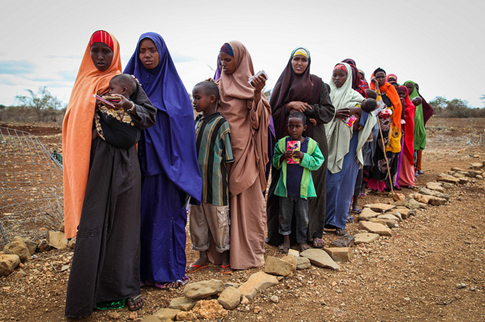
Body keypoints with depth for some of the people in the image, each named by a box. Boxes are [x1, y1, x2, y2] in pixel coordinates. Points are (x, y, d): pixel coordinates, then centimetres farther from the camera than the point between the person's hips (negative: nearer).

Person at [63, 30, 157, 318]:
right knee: (92, 223, 1)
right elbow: (75, 124, 17)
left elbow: (151, 116, -4)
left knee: (123, 221, 1)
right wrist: (92, 132, -5)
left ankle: (127, 286, 13)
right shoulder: (84, 83, 15)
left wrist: (130, 106, -25)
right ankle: (88, 292, 10)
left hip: (122, 163, -2)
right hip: (92, 163, 2)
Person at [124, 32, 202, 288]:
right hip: (138, 161, 2)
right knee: (139, 212, 4)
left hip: (165, 161, -2)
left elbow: (182, 120, 0)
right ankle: (141, 267, 17)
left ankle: (167, 270, 13)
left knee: (166, 211, 1)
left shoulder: (173, 85, 7)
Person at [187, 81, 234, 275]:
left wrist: (220, 176, -10)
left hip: (214, 182, -7)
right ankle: (202, 257, 30)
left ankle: (225, 260, 23)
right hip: (196, 181, 7)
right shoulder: (197, 122, 9)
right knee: (197, 219, 13)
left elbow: (227, 158, -9)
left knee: (218, 219, 5)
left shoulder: (221, 124, -11)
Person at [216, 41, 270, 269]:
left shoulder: (251, 84, 1)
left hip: (244, 149, -4)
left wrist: (257, 94, -23)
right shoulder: (219, 84, 14)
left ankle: (248, 250, 11)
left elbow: (258, 119, -10)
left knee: (247, 198, 0)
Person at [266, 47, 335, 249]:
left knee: (313, 183, 0)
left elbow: (329, 111, 3)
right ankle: (278, 231, 9)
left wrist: (307, 109, -9)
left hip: (312, 139, 0)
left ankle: (314, 232, 12)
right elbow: (272, 110, 4)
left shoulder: (317, 84, 9)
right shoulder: (283, 83, 12)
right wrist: (290, 105, -11)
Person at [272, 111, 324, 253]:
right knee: (284, 215, 12)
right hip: (285, 187, 1)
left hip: (303, 187, -1)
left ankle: (302, 240, 29)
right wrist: (282, 157, -16)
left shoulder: (311, 144, -3)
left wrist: (303, 156, -20)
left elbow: (317, 162, -7)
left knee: (303, 216, 12)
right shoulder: (281, 143, 0)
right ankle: (286, 239, 29)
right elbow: (275, 162, 5)